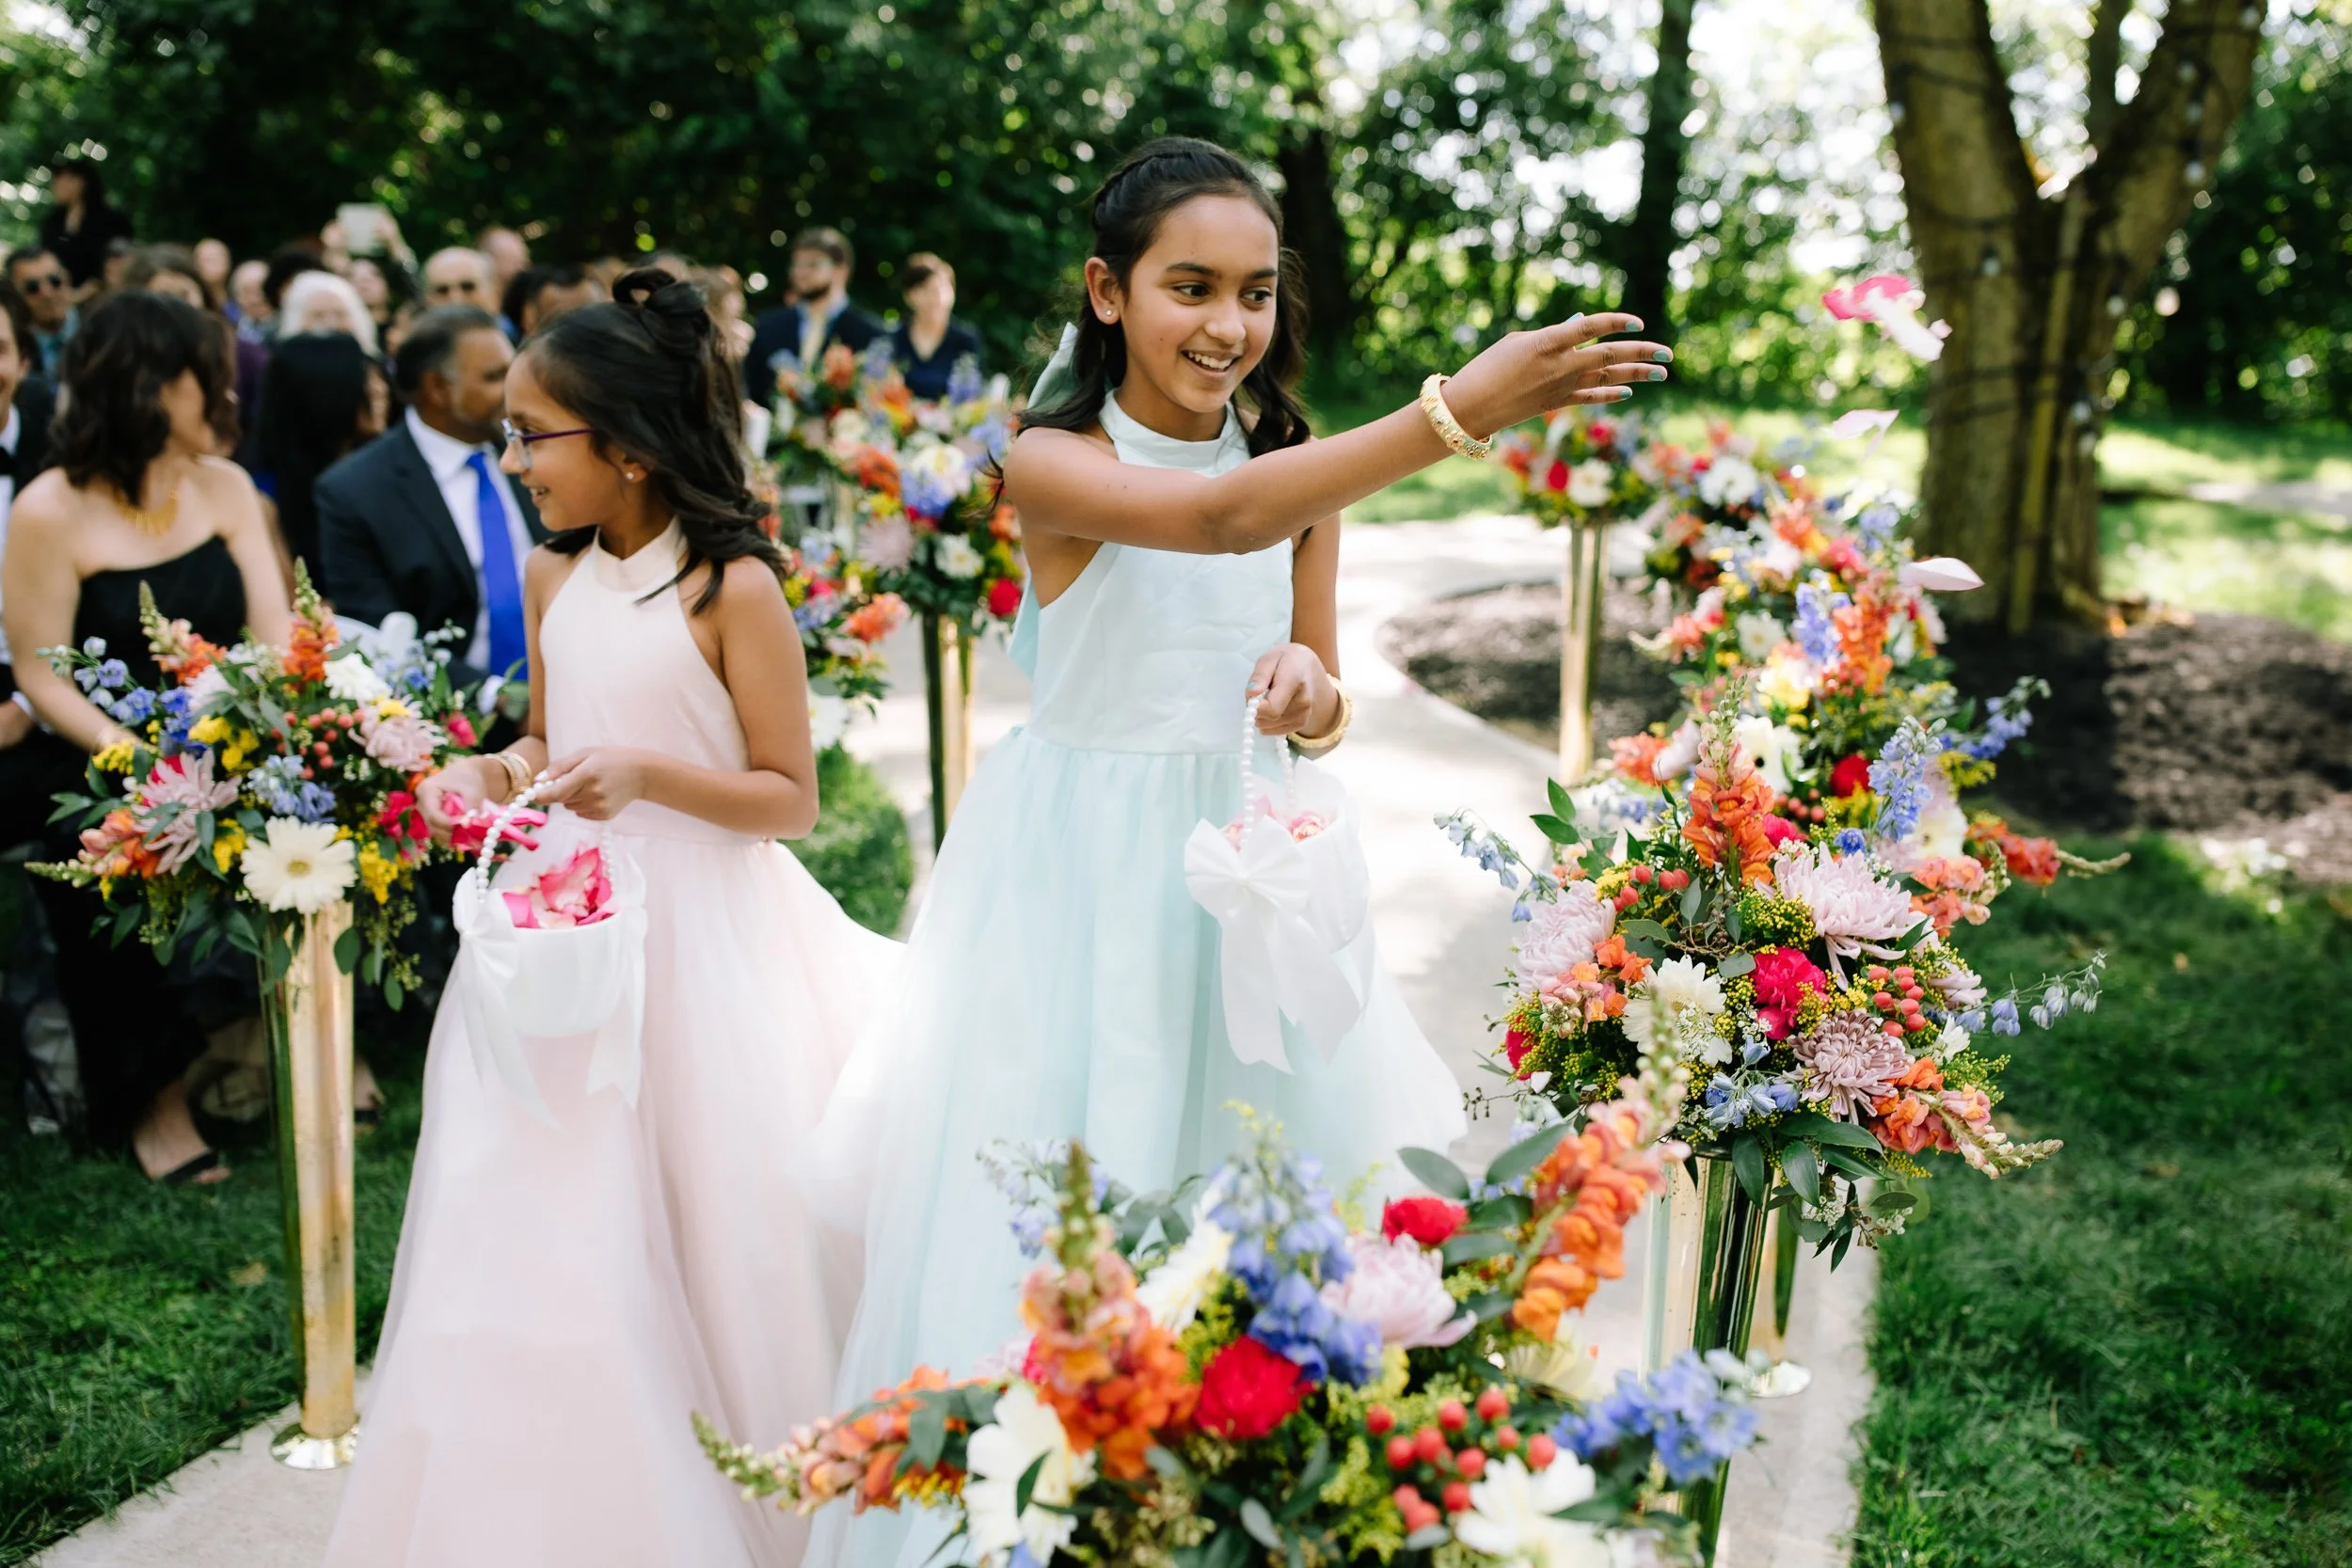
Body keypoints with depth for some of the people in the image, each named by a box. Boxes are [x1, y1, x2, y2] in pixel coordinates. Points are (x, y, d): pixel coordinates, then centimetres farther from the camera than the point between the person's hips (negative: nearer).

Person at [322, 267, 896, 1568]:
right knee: (558, 1236, 8)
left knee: (707, 1229, 3)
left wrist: (648, 774, -22)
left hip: (696, 939, -6)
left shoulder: (733, 588, -12)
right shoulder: (553, 578, 7)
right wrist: (489, 774, 0)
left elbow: (790, 798, -10)